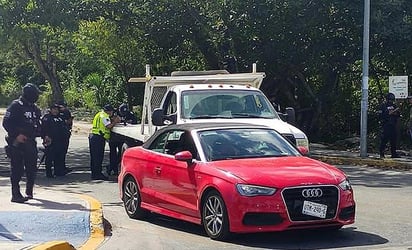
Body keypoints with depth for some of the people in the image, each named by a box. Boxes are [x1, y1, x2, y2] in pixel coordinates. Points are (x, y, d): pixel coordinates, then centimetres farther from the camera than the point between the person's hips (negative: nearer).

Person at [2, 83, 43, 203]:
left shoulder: (35, 108, 15)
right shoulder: (15, 106, -7)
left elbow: (38, 124, 23)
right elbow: (6, 123, -11)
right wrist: (16, 135, -19)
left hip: (30, 143, 7)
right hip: (17, 143, -7)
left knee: (32, 168, 10)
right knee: (17, 169, -5)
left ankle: (29, 192, 25)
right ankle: (16, 195, -3)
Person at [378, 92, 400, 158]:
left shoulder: (394, 105, 15)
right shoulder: (383, 105, -3)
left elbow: (398, 115, 16)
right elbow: (381, 115, -11)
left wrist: (396, 113, -6)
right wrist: (389, 113, -19)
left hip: (393, 125, 6)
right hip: (386, 125, -6)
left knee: (394, 139, 6)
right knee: (384, 139, -8)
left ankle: (394, 153, 11)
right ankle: (381, 153, -1)